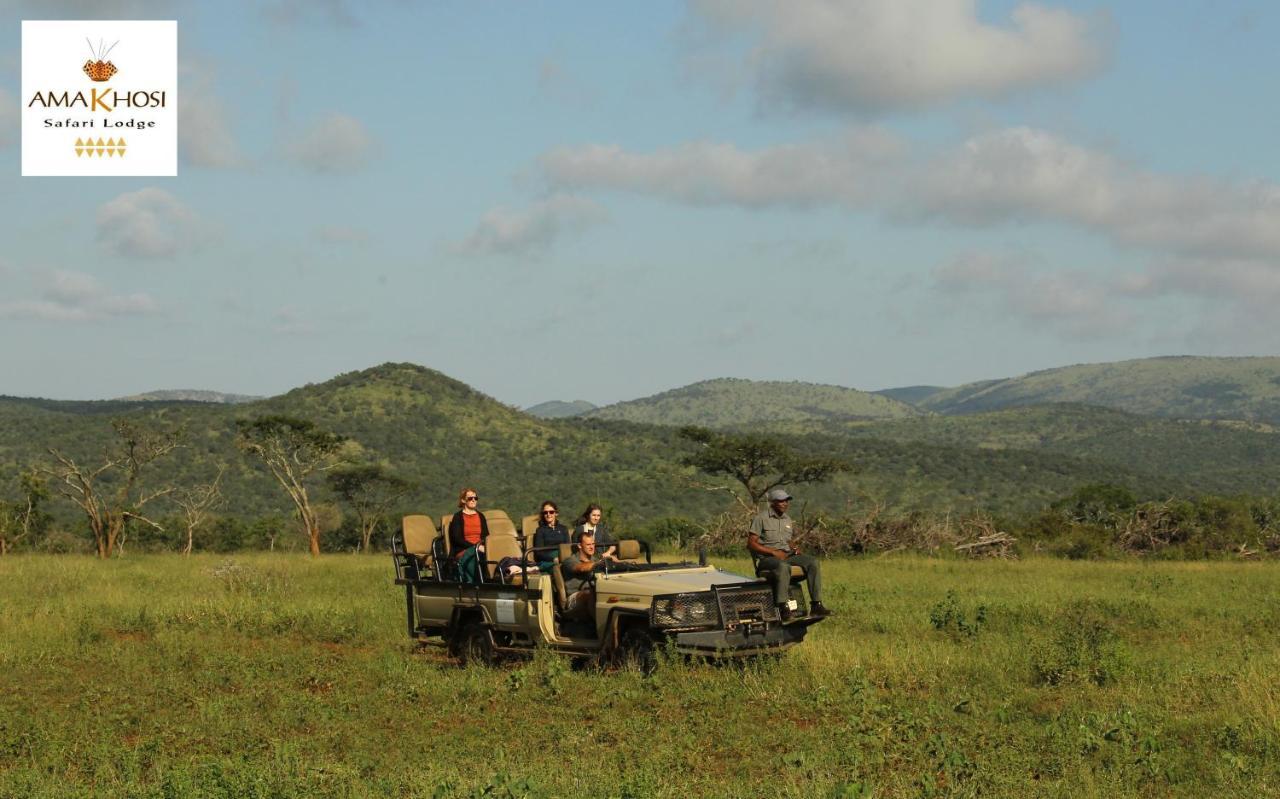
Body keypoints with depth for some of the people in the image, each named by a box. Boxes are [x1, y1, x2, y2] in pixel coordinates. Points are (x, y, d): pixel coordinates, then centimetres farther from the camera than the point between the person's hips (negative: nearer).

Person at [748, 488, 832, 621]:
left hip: (786, 555, 7)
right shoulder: (761, 518, -4)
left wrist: (794, 549, 4)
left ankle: (816, 605, -20)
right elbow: (751, 543, -9)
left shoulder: (788, 520, 19)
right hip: (766, 559, -7)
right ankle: (783, 608, -42)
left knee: (813, 562, -16)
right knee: (783, 566, -41)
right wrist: (773, 552, -16)